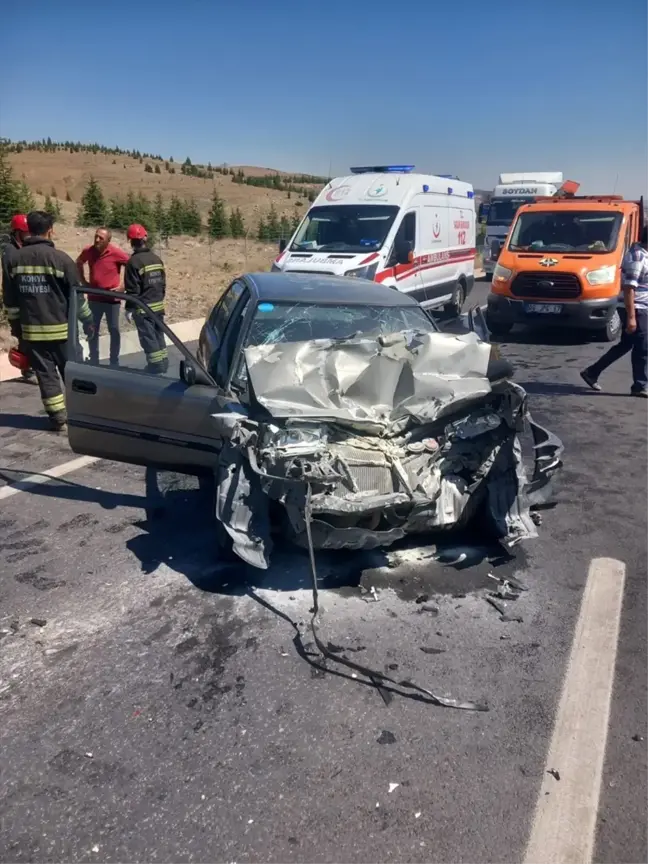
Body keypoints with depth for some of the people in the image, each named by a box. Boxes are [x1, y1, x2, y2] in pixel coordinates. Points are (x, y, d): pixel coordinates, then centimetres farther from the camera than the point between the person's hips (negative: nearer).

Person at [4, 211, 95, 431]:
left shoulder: (15, 259, 3)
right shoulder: (60, 258, -10)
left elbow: (10, 298, 9)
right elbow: (77, 294, -6)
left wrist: (17, 322, 20)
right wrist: (87, 321, 5)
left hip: (31, 329, 3)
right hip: (60, 328, -3)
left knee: (45, 375, 7)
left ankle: (58, 418, 7)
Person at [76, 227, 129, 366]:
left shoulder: (116, 253, -15)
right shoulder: (88, 251, -2)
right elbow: (79, 263, 20)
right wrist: (83, 281, 10)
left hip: (112, 299, -4)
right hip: (94, 298, 4)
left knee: (114, 330, 4)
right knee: (92, 330, 10)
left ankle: (114, 363, 14)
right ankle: (93, 361, 22)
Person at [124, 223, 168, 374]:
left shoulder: (134, 261, -14)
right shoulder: (156, 258, 8)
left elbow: (132, 289, -16)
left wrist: (129, 308, -9)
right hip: (158, 306, 8)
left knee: (148, 339, -2)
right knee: (158, 336, 17)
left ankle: (156, 369, 0)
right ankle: (162, 365, 25)